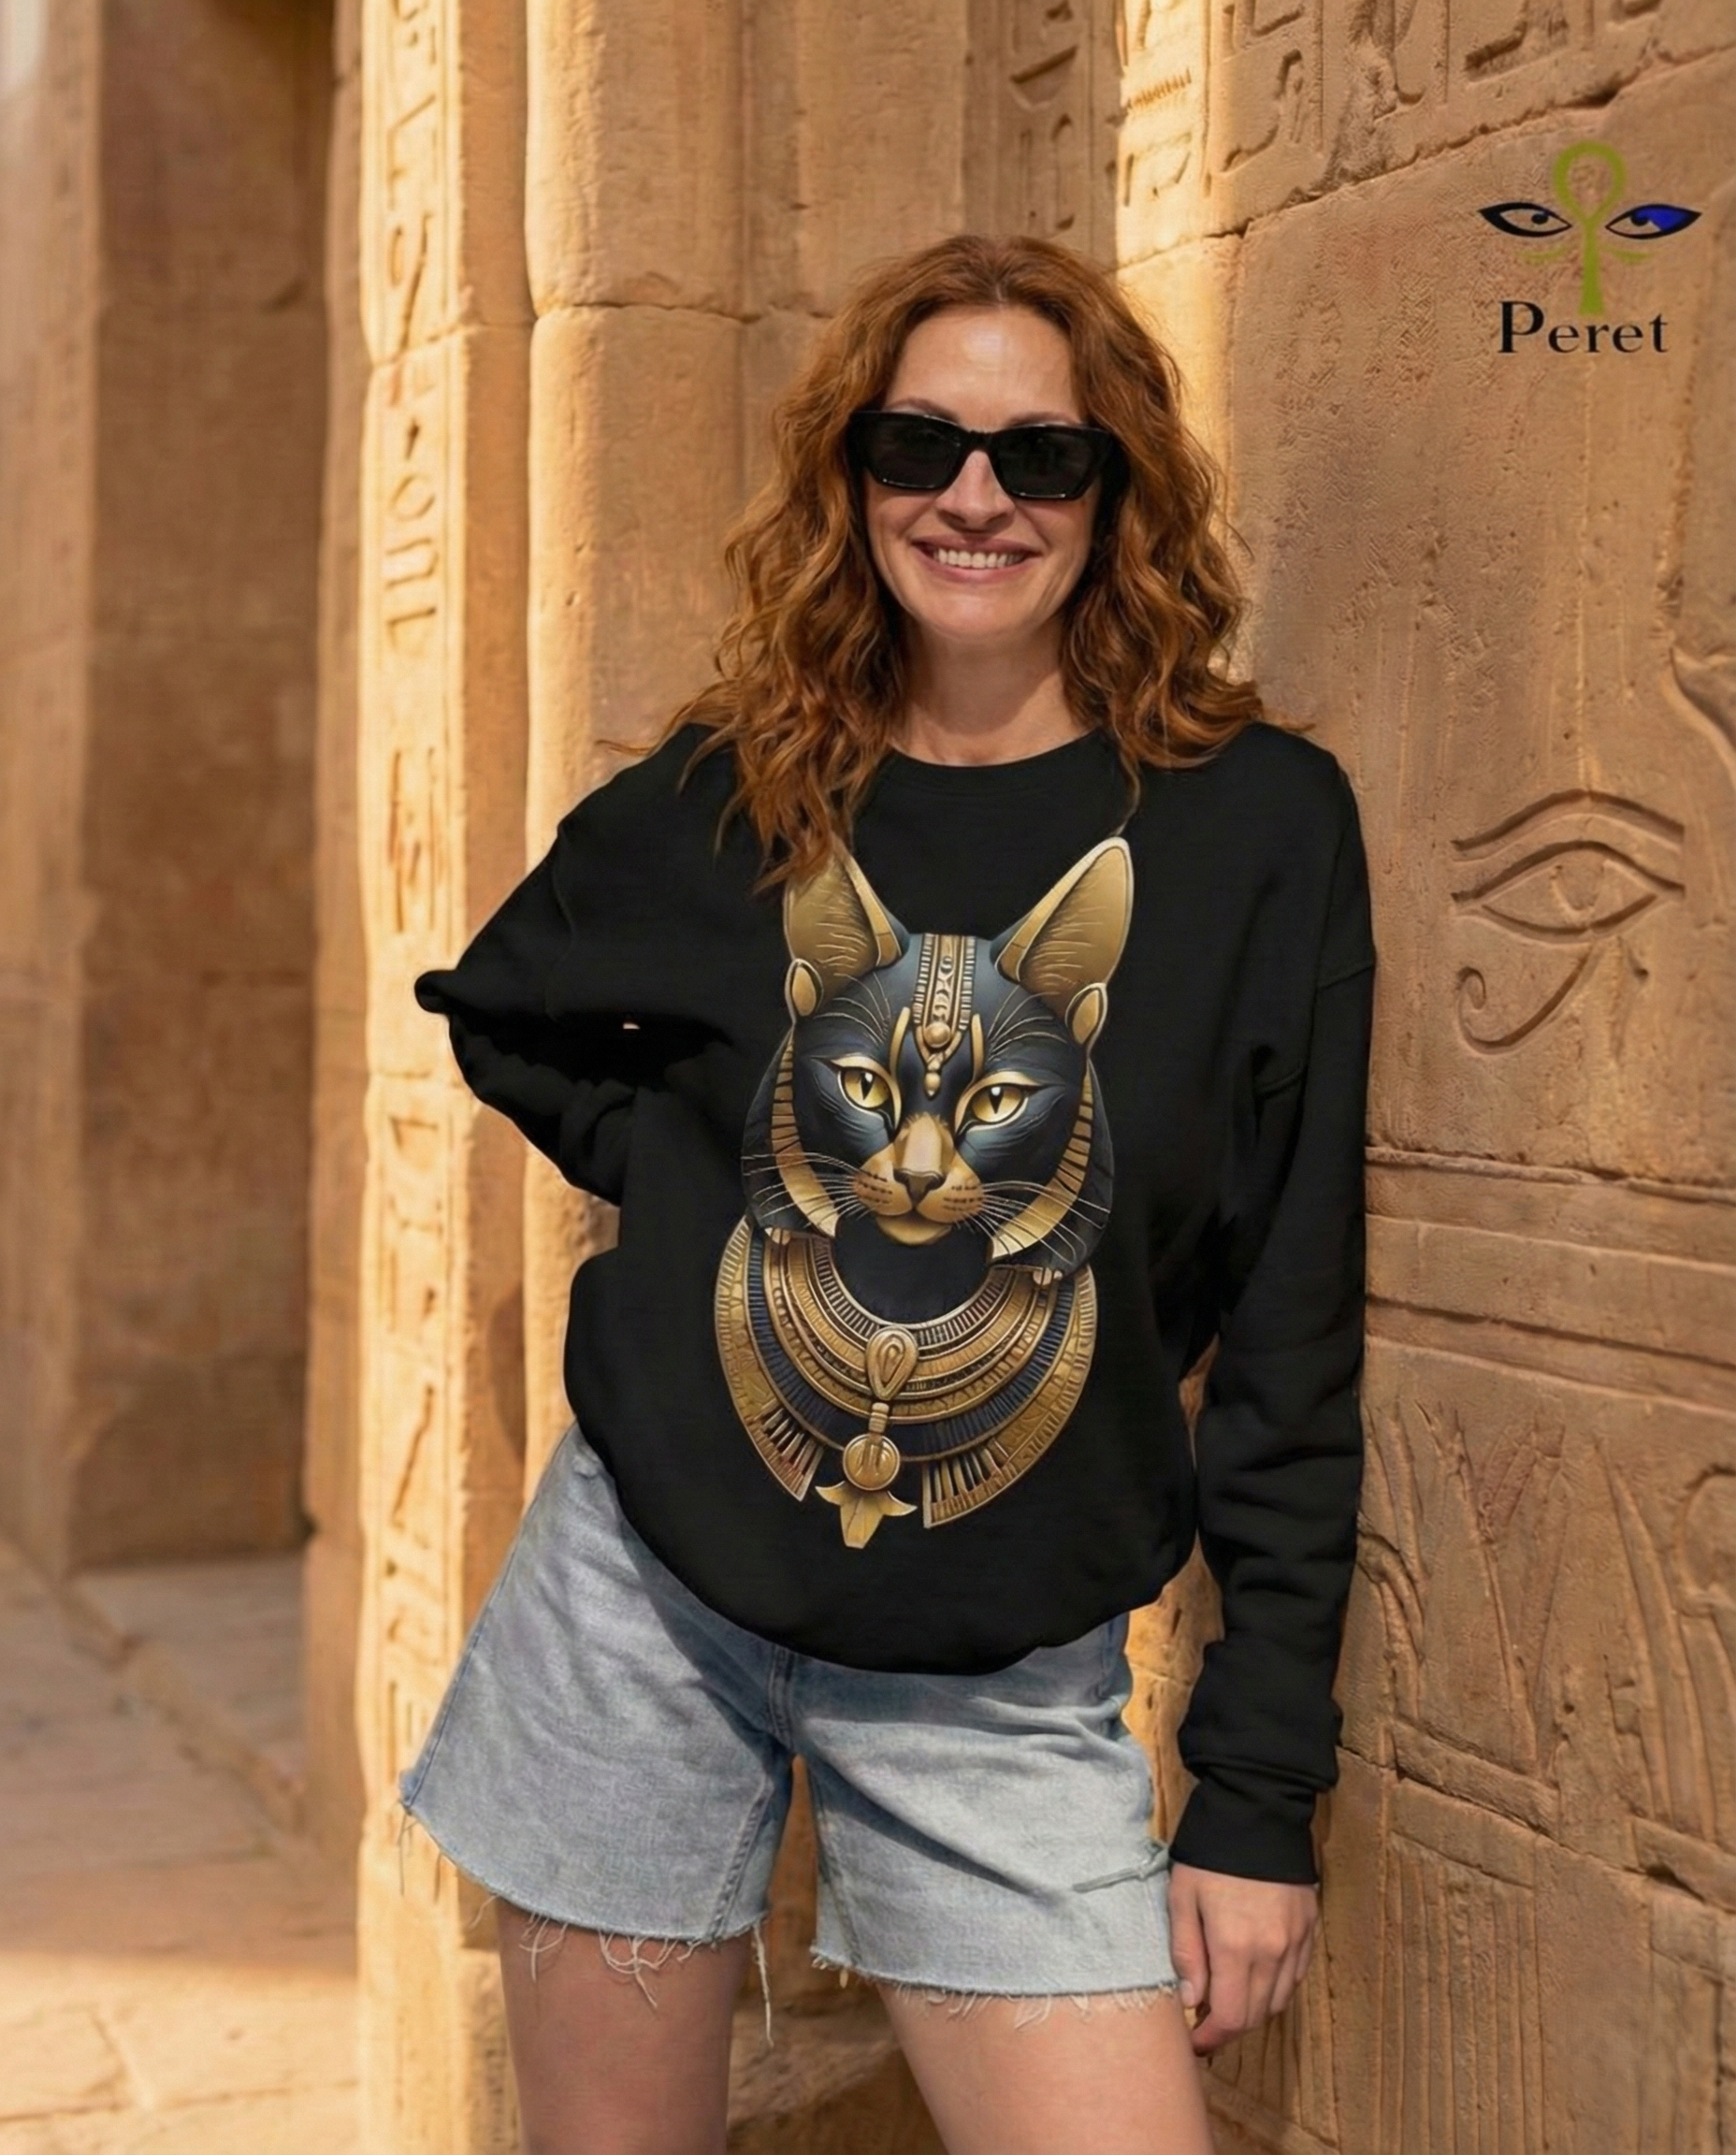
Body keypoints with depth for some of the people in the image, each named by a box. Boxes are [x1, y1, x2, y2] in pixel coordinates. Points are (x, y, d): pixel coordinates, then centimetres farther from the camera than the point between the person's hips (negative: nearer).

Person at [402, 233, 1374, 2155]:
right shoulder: (725, 798, 0)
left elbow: (1289, 1335, -4)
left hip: (1007, 1691, -1)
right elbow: (499, 1017, 20)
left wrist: (1260, 1791, -4)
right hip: (648, 1600, 2)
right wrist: (678, 1170, 1)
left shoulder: (1256, 825, -6)